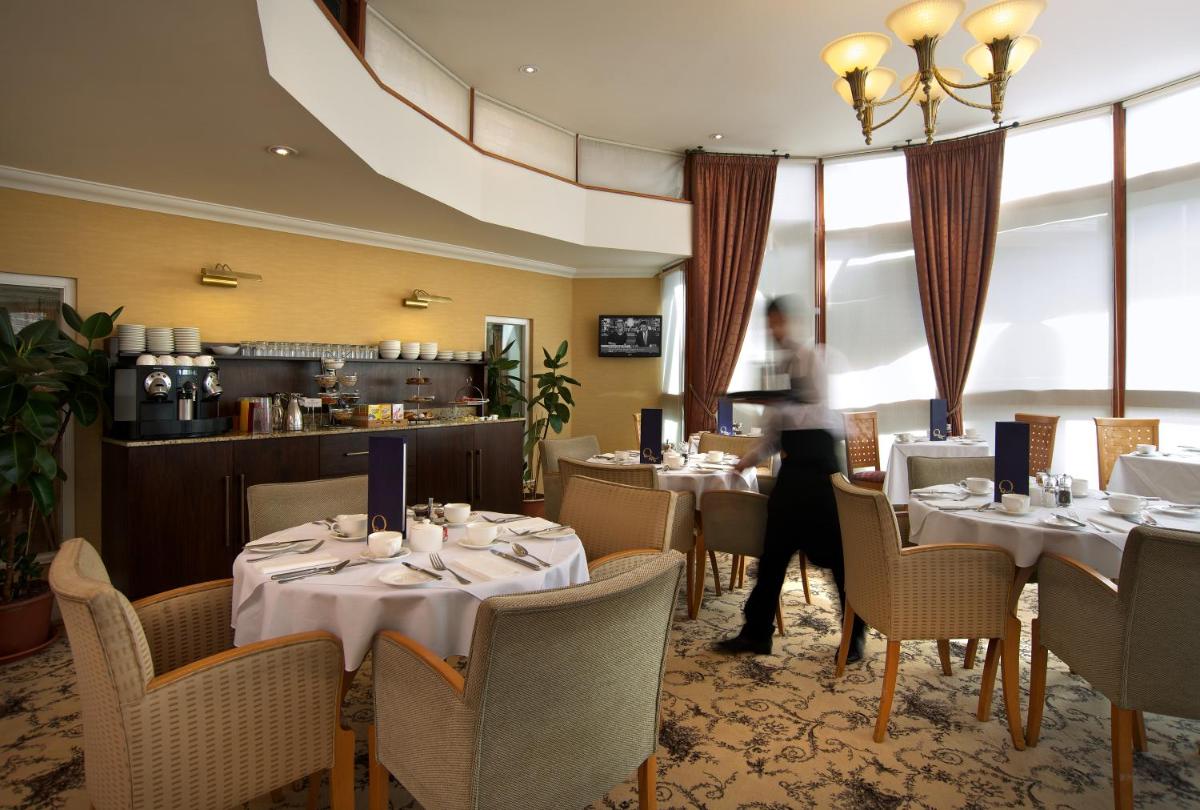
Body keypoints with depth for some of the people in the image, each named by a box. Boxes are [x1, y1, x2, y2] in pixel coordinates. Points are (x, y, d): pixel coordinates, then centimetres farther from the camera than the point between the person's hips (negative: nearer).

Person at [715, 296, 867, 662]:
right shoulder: (779, 366, 14)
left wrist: (779, 407, -26)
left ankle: (855, 635, 24)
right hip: (792, 459, 7)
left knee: (835, 548, 4)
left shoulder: (811, 357, -7)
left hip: (816, 455, -7)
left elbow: (818, 413, -17)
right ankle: (757, 631, 19)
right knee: (775, 545, 9)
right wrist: (753, 456, 7)